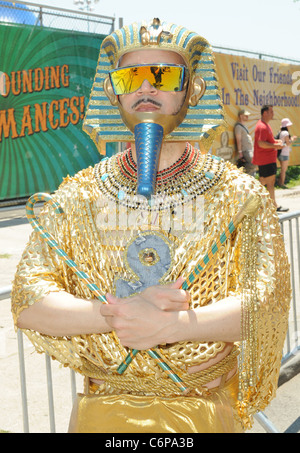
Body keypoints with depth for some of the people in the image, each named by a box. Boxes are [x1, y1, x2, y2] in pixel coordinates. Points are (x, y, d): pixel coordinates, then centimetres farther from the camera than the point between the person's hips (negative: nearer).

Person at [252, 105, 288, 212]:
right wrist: (275, 146, -21)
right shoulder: (262, 127, -18)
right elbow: (261, 143, -26)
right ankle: (274, 206, -1)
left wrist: (276, 141, 11)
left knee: (264, 180, 15)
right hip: (266, 160, -11)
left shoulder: (265, 125, 16)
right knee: (270, 181, -6)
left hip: (269, 158, 11)